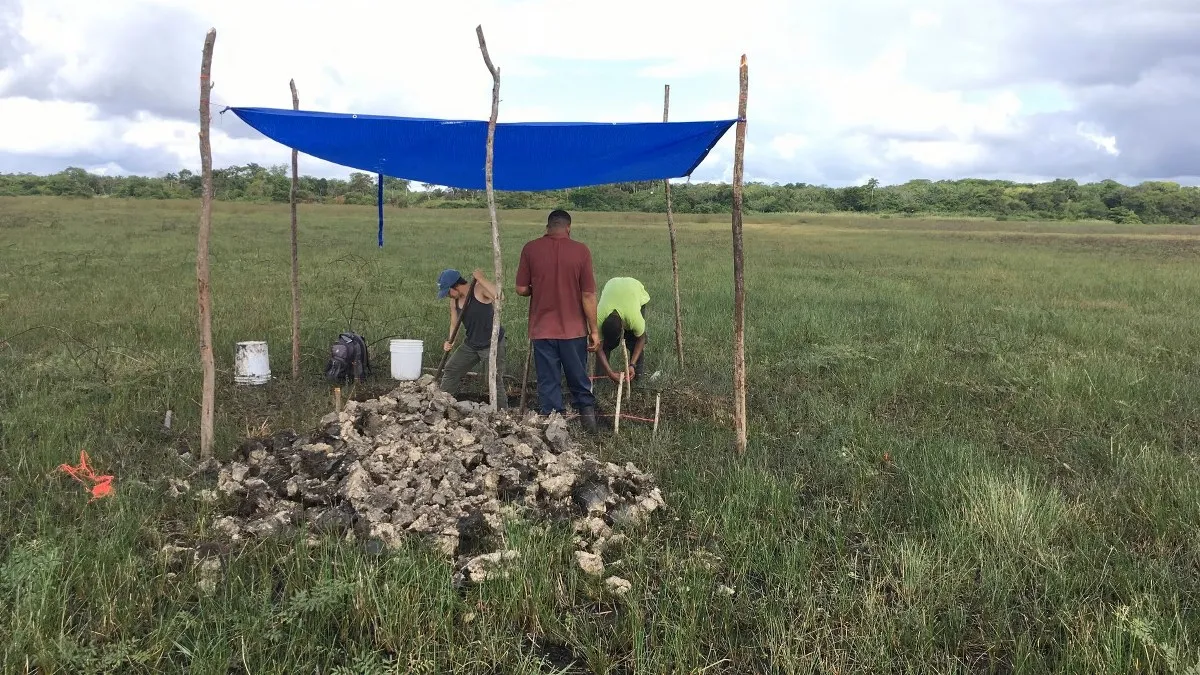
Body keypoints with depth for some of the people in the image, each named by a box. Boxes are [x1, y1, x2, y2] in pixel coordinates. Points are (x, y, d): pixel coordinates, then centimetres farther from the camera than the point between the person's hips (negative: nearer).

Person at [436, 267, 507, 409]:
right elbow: (454, 323, 12)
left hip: (492, 344, -7)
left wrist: (481, 279, -37)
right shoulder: (454, 301, 0)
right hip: (470, 344, 7)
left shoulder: (479, 289, -20)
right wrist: (450, 342, -5)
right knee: (450, 371, 9)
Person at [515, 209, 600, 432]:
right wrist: (594, 330, 0)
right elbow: (588, 295, -7)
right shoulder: (581, 250, -7)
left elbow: (521, 289, -2)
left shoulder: (531, 249, -5)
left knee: (548, 382, 9)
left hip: (542, 329, 0)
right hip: (574, 329, 0)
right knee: (579, 378, 18)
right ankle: (587, 410, 24)